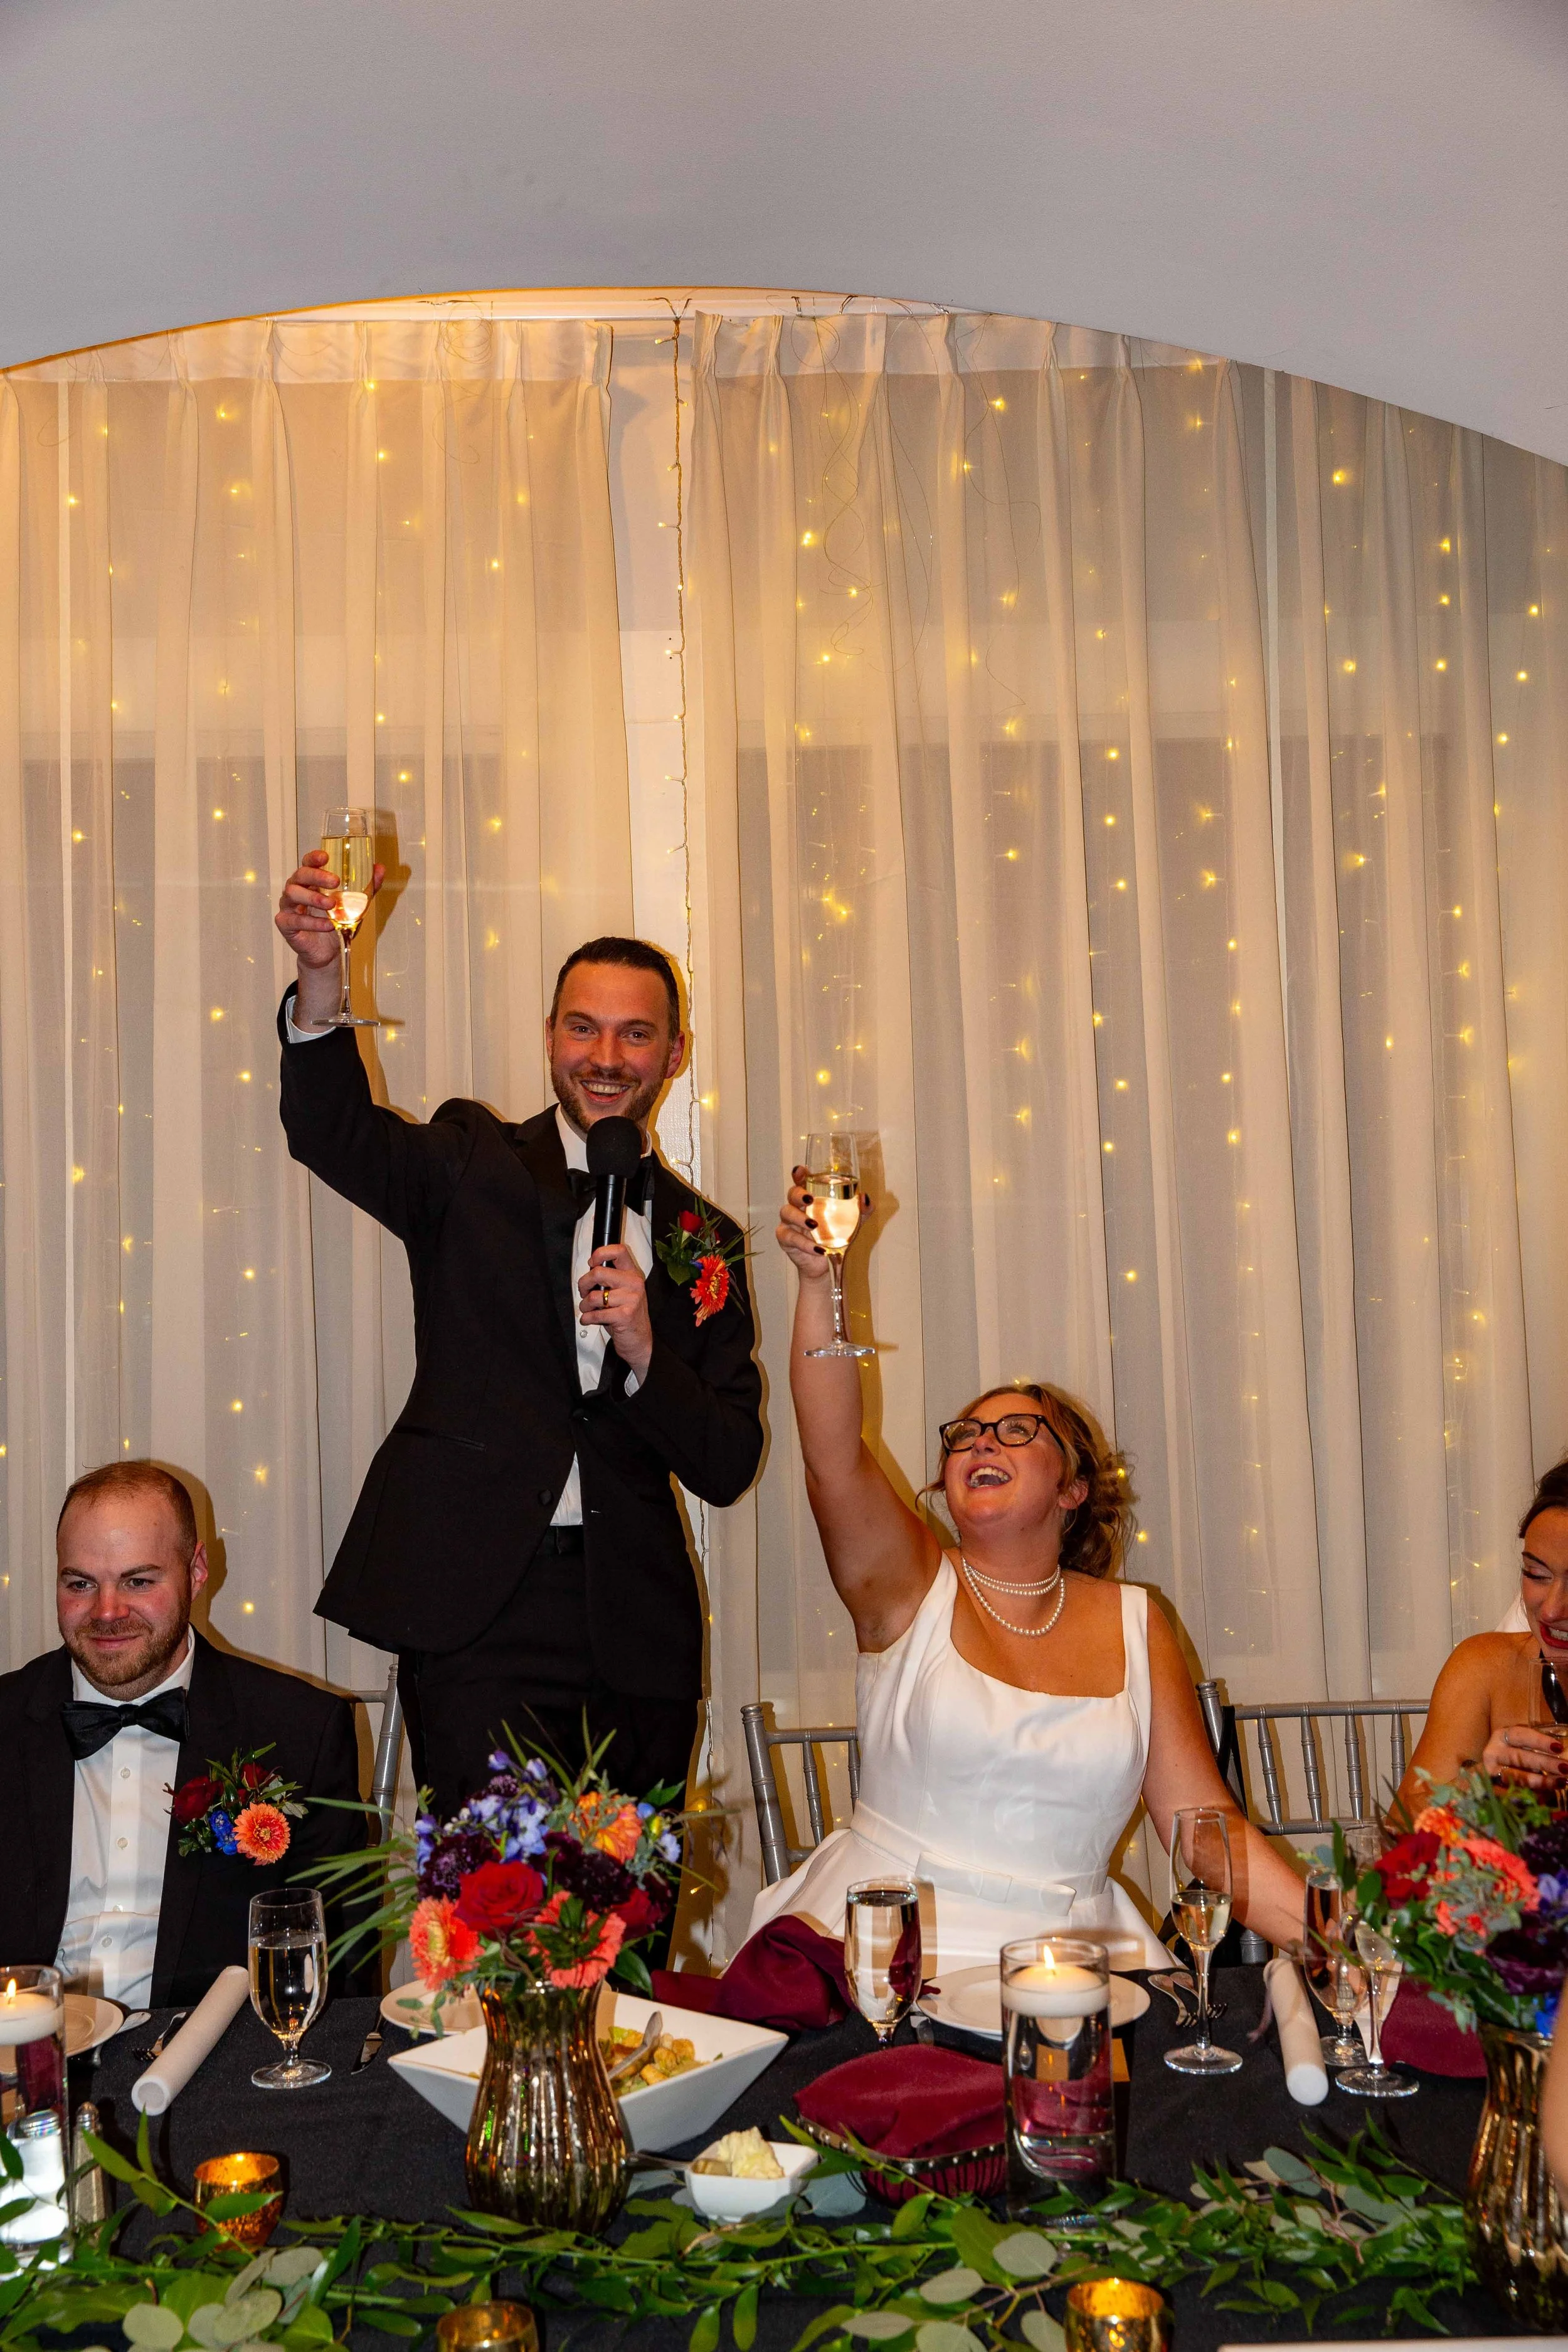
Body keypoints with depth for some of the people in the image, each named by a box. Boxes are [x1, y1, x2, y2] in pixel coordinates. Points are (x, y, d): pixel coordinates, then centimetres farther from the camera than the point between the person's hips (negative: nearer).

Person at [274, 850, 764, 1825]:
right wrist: (322, 978, -33)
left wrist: (645, 1354, -11)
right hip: (482, 1609, -3)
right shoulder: (473, 1167, 6)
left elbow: (728, 1468, 6)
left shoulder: (704, 1239, 11)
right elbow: (333, 1129, -16)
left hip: (636, 1630, 3)